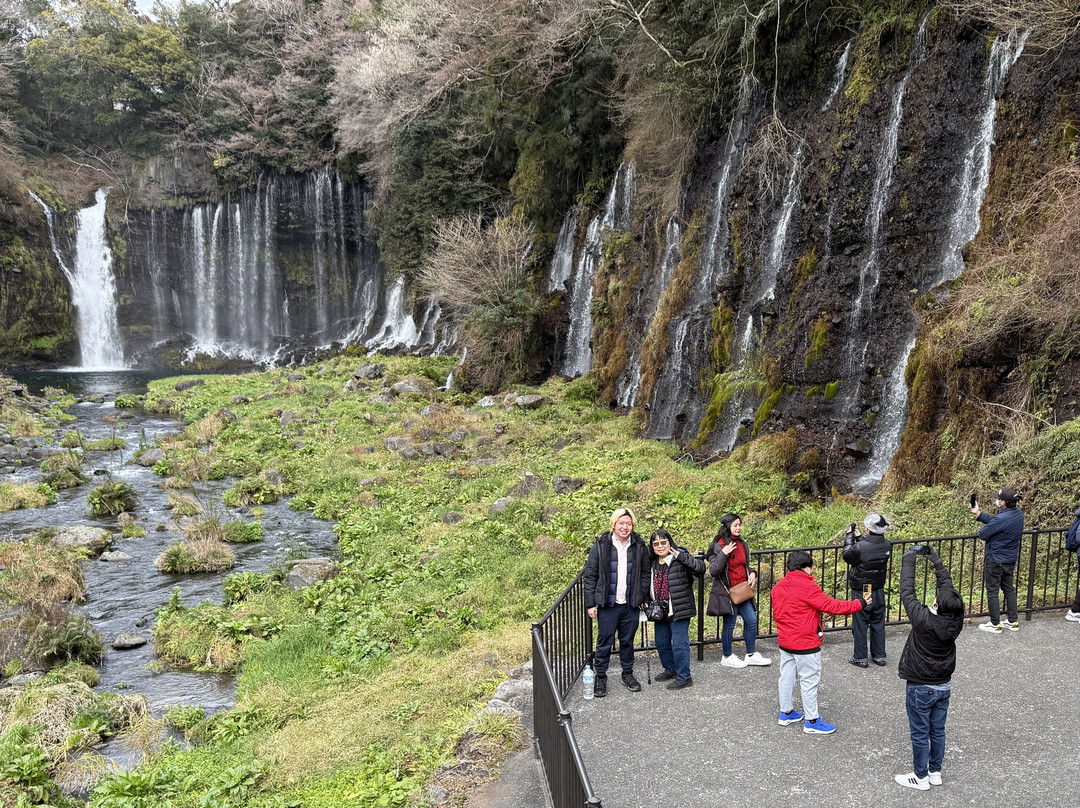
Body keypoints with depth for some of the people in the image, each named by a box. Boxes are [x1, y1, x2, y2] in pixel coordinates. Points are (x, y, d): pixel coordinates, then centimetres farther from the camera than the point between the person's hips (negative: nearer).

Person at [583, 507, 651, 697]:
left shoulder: (639, 546, 3)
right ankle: (601, 678, 17)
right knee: (604, 642, 3)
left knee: (628, 641, 13)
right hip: (607, 604, -2)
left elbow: (645, 574, 12)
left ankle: (628, 673, 30)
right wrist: (590, 603, -6)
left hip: (631, 604, 2)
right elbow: (590, 576, -3)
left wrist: (642, 598, 4)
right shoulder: (600, 546, -5)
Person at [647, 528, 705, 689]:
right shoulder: (652, 563, 11)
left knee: (679, 644, -3)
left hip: (678, 610, -8)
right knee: (661, 643, 18)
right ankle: (670, 670, 37)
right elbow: (649, 585, 24)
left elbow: (701, 567, -23)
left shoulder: (680, 559, -10)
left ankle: (684, 677, 9)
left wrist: (682, 556, -31)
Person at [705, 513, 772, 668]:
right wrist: (724, 554, -28)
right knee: (729, 624, 3)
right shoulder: (718, 547, -14)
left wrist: (752, 573, 2)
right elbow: (713, 571, -19)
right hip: (727, 592, -7)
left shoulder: (742, 544, 9)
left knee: (751, 620, 8)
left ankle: (751, 655, 22)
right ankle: (727, 657, 20)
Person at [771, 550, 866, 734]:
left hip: (785, 641, 8)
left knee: (787, 676, 17)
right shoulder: (808, 587, -20)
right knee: (809, 681, 3)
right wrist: (858, 604, -10)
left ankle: (786, 713, 30)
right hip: (805, 643, -8)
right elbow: (830, 606, -18)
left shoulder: (778, 586, 3)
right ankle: (812, 721, 11)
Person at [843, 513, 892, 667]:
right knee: (878, 624, 18)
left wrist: (850, 536, 3)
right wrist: (859, 538, 12)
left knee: (860, 625, 8)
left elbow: (847, 556, -7)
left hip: (861, 593, -5)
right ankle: (879, 656, 29)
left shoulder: (860, 547, -27)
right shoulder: (887, 545, -8)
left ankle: (860, 658, 18)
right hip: (879, 592, 5)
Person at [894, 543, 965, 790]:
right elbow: (948, 586, -2)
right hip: (944, 686, 6)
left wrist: (909, 560, -12)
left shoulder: (924, 620, -29)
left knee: (920, 733, 9)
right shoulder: (955, 621, -14)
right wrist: (936, 561, 4)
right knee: (937, 730, 19)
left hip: (921, 688, -6)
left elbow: (907, 592, -21)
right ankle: (935, 772, 33)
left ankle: (921, 777, 21)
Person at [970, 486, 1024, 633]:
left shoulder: (1002, 519, -31)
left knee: (992, 592, 6)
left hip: (995, 560, -8)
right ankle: (1013, 621, 29)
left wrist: (981, 529, 0)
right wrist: (978, 514, 10)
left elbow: (983, 534, -21)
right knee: (1009, 589, 20)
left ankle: (995, 624, 14)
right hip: (1011, 559, 8)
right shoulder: (1018, 514, -3)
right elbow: (993, 521, 7)